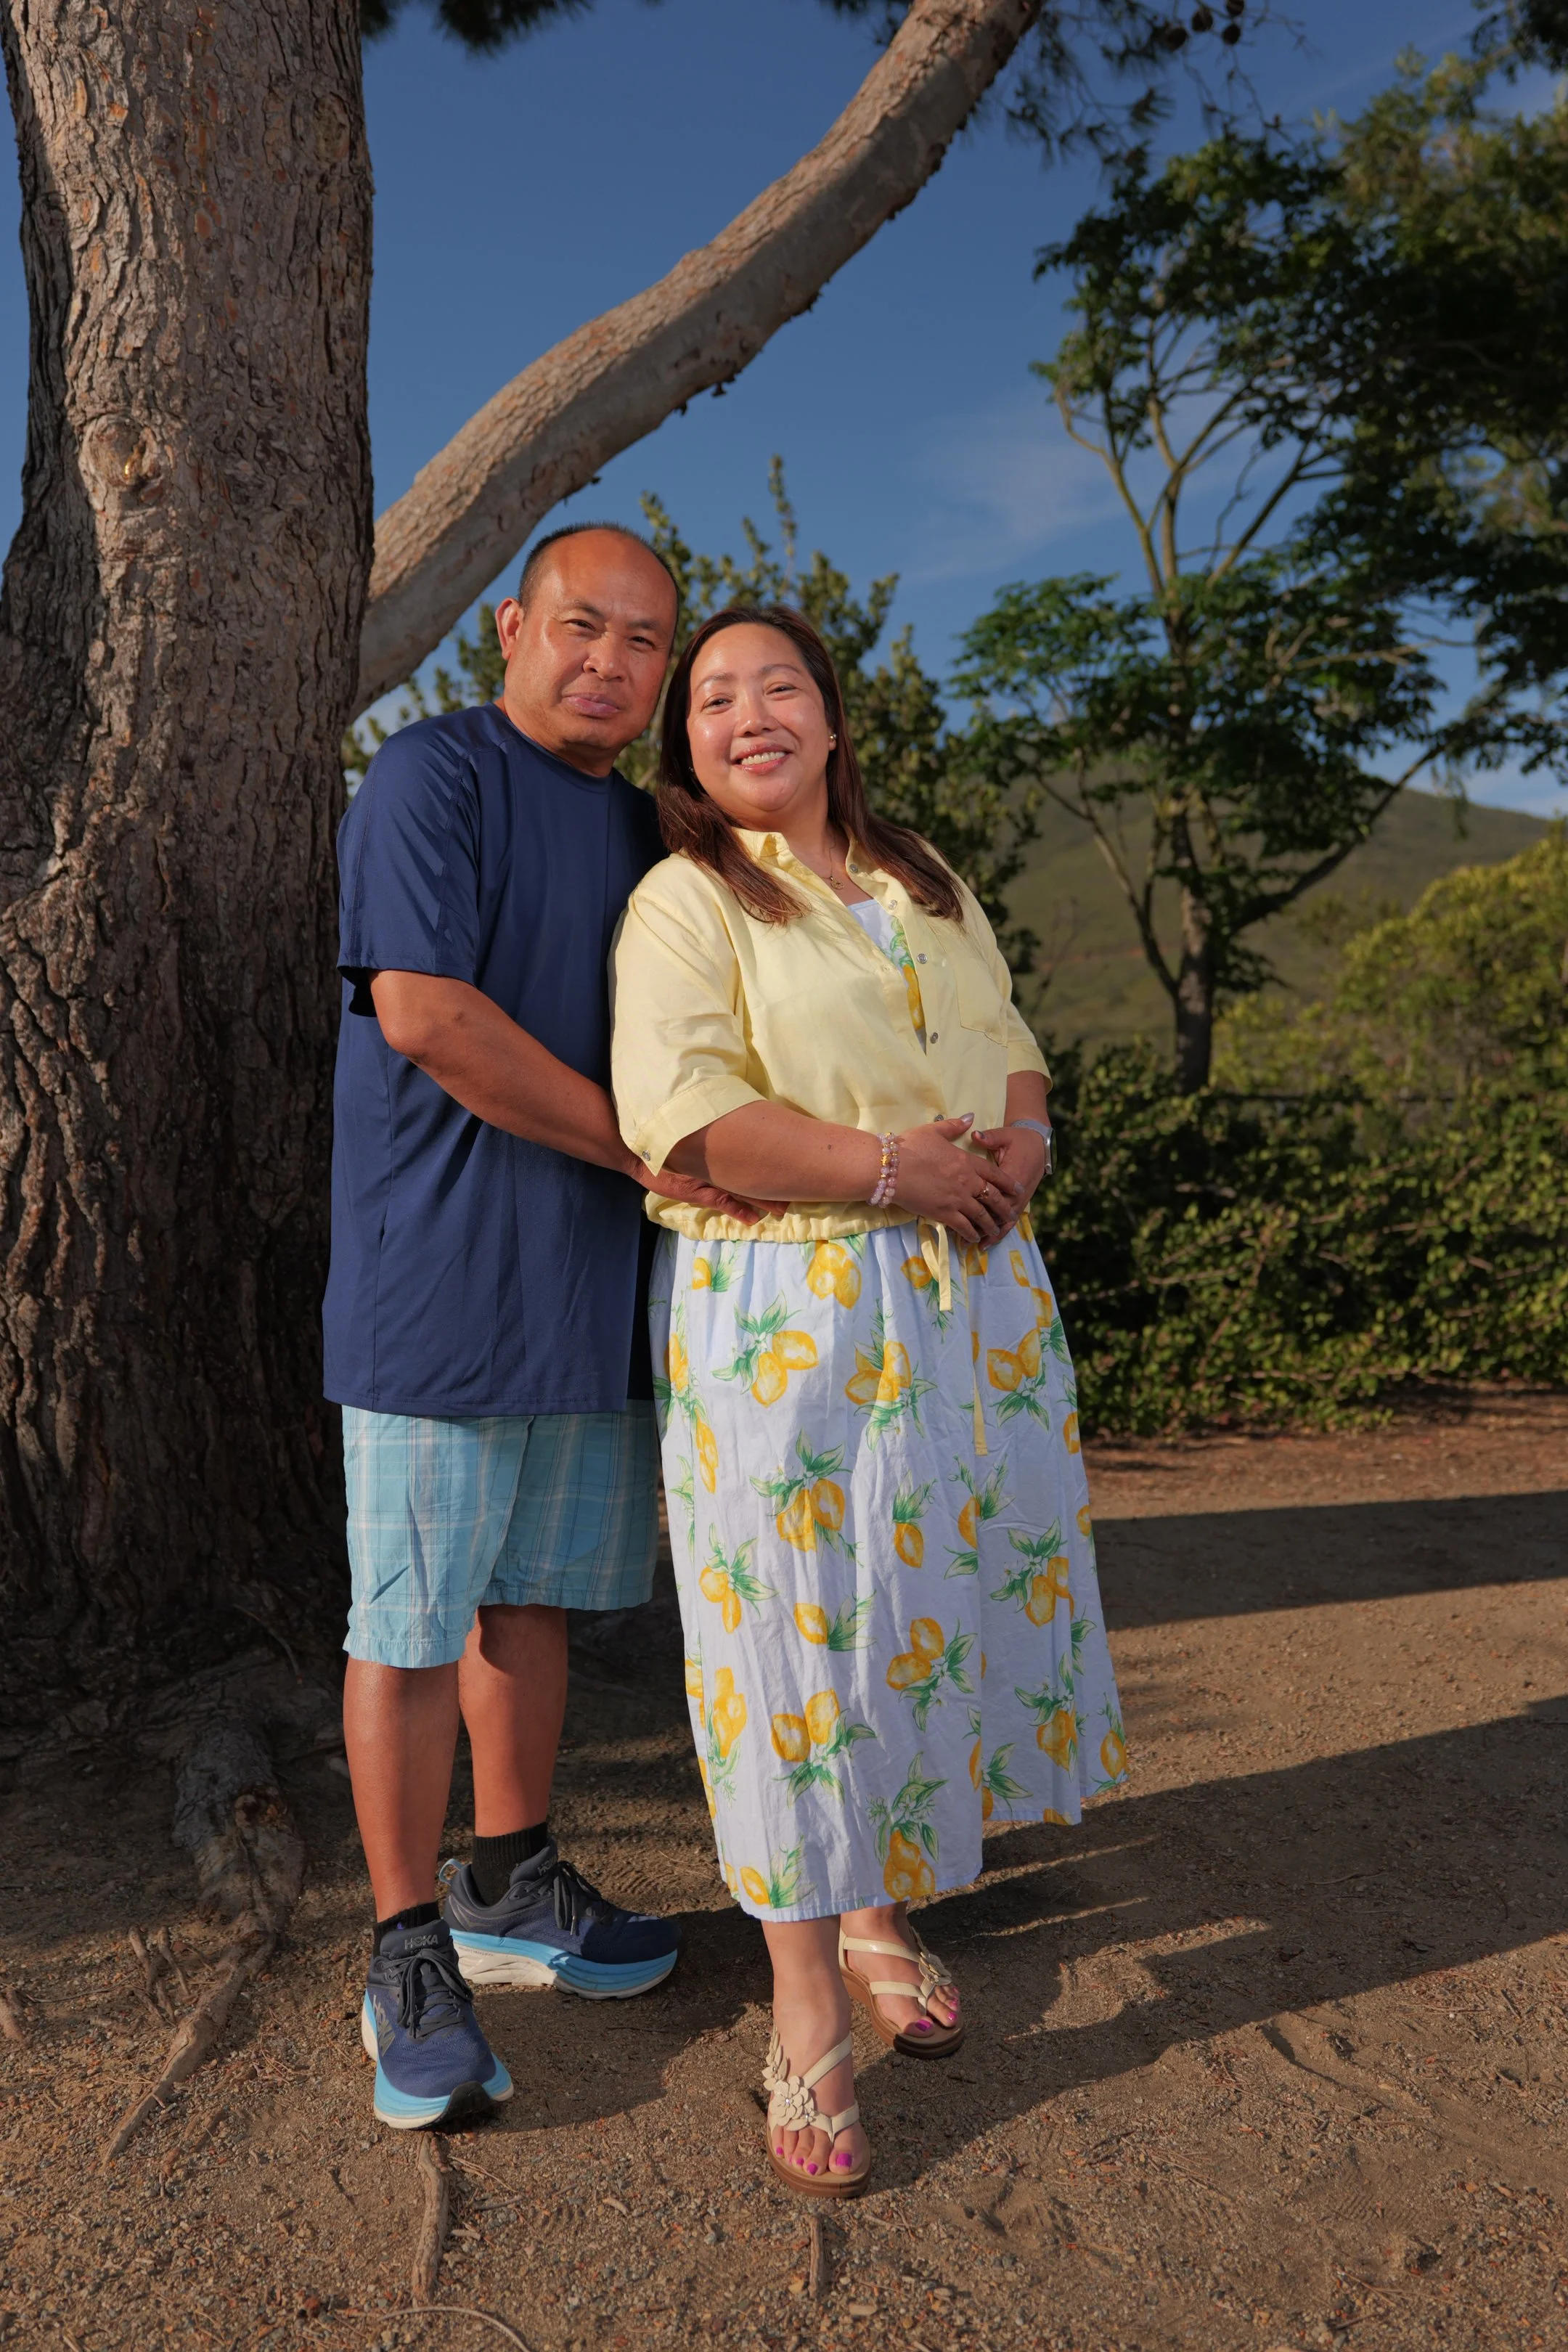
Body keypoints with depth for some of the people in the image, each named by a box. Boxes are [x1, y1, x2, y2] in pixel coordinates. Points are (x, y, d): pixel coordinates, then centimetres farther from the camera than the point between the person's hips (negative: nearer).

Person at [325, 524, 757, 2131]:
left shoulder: (643, 829, 17)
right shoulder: (430, 777, -7)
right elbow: (424, 1011, -18)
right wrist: (647, 1150, -14)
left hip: (592, 1280, 7)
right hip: (440, 1277, -7)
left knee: (532, 1594, 17)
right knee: (413, 1625, 2)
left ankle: (508, 1891, 33)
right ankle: (408, 1956, 18)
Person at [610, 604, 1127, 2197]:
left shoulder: (923, 880, 18)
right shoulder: (684, 902, -3)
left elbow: (1010, 1044, 19)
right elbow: (678, 1110, -16)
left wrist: (1019, 1140, -4)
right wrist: (889, 1169, -18)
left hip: (971, 1293, 6)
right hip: (785, 1314, -6)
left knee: (943, 1604, 11)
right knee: (802, 1624, -2)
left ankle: (878, 1914, 33)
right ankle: (806, 2018, 14)